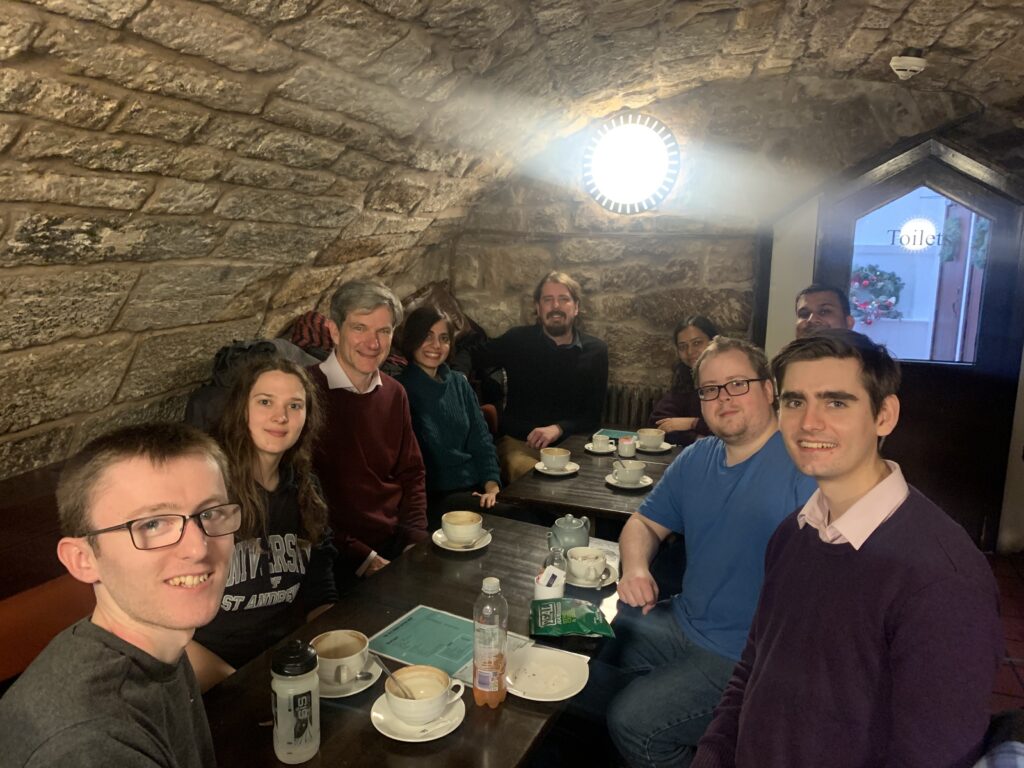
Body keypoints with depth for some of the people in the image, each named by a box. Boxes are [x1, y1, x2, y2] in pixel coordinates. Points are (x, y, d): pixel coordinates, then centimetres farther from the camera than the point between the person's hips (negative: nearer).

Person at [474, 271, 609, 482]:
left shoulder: (595, 350, 6)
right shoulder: (517, 340, 2)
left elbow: (593, 415, 5)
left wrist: (558, 429, -13)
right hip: (519, 443, -2)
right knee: (529, 474, -34)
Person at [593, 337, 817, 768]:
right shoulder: (696, 459, 5)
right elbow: (645, 522, 14)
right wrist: (635, 568, -7)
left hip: (746, 657, -7)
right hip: (683, 623, 7)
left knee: (633, 720, -16)